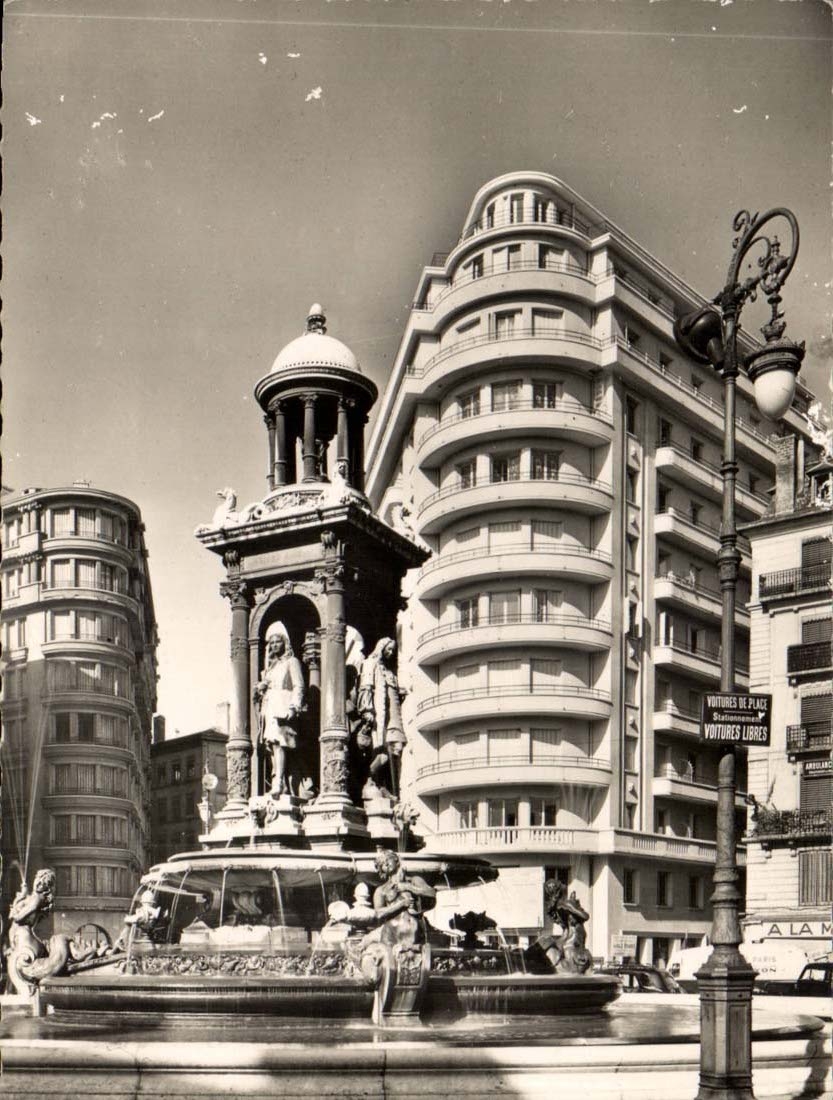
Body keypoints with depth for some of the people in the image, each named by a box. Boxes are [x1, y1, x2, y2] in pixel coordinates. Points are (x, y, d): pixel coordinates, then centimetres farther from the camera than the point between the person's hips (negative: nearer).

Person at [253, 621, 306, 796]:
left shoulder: (292, 662, 6)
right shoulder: (270, 666, 26)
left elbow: (298, 686, -3)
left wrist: (293, 707, -15)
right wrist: (260, 689, 4)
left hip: (282, 708, -7)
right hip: (269, 708, 7)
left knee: (278, 743, -19)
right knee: (272, 745, -1)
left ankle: (279, 783, -27)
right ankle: (282, 785, -1)